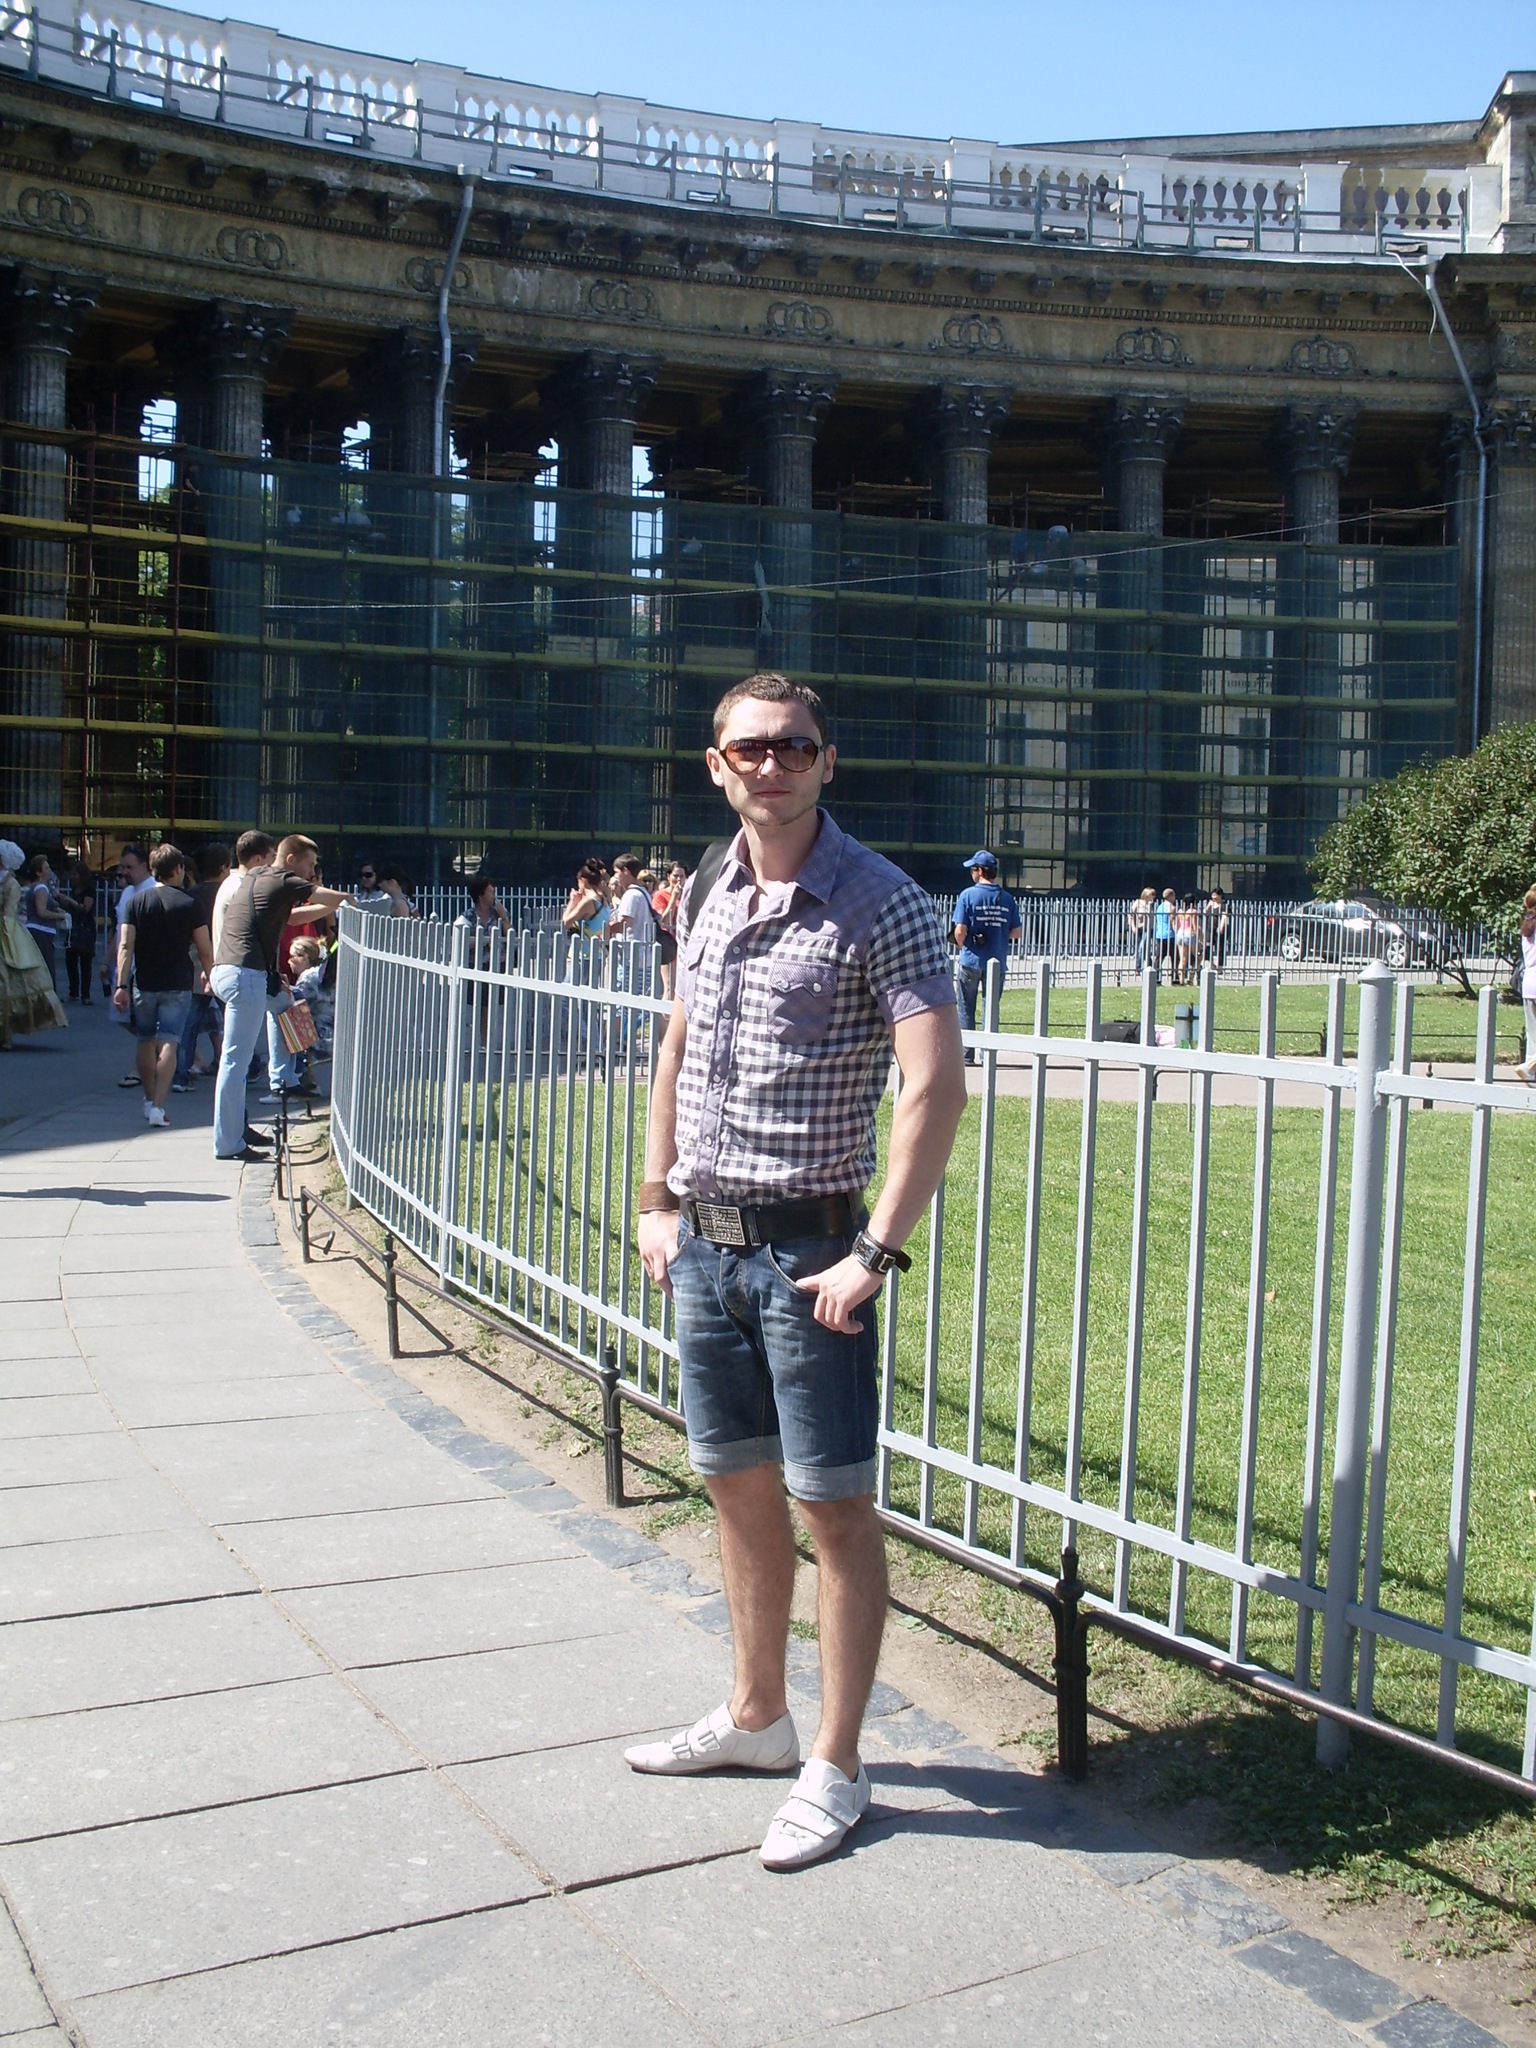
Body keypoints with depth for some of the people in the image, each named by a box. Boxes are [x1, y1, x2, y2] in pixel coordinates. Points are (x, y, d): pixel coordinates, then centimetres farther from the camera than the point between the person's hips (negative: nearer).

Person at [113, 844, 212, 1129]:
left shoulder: (138, 900, 0)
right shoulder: (189, 904, -5)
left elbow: (125, 946, -7)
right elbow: (204, 950, -4)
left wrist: (122, 985, -8)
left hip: (144, 984, 2)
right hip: (177, 985, -2)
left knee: (146, 1041, 17)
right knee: (168, 1044, -3)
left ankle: (150, 1100, 27)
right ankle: (158, 1107, -13)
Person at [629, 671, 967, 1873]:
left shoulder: (880, 906, -12)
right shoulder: (708, 896, 9)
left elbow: (938, 1084, -20)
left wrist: (877, 1254, -22)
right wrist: (660, 1203, 16)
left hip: (806, 1247, -7)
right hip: (705, 1240, 7)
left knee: (833, 1502, 2)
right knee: (739, 1483, 17)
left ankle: (836, 1768, 15)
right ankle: (757, 1717, 34)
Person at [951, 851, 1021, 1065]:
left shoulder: (968, 895, -8)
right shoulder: (1007, 899, 2)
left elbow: (960, 931, -13)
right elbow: (1017, 932, 2)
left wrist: (962, 946, 6)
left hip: (971, 961, -3)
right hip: (997, 962, 3)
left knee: (967, 1009, 6)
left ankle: (967, 1054, 5)